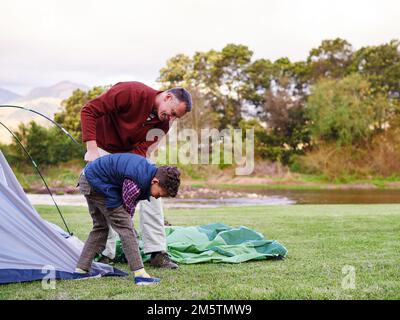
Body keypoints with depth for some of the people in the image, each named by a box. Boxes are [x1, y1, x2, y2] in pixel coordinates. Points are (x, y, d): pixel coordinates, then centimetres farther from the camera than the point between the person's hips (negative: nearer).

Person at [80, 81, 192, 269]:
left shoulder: (163, 123, -13)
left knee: (150, 191, -7)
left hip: (131, 152, 5)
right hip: (103, 148, -5)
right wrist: (92, 149, -33)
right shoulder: (132, 92, -31)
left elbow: (141, 150, -17)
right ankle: (106, 254, 5)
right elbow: (88, 111, -28)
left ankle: (157, 253, -2)